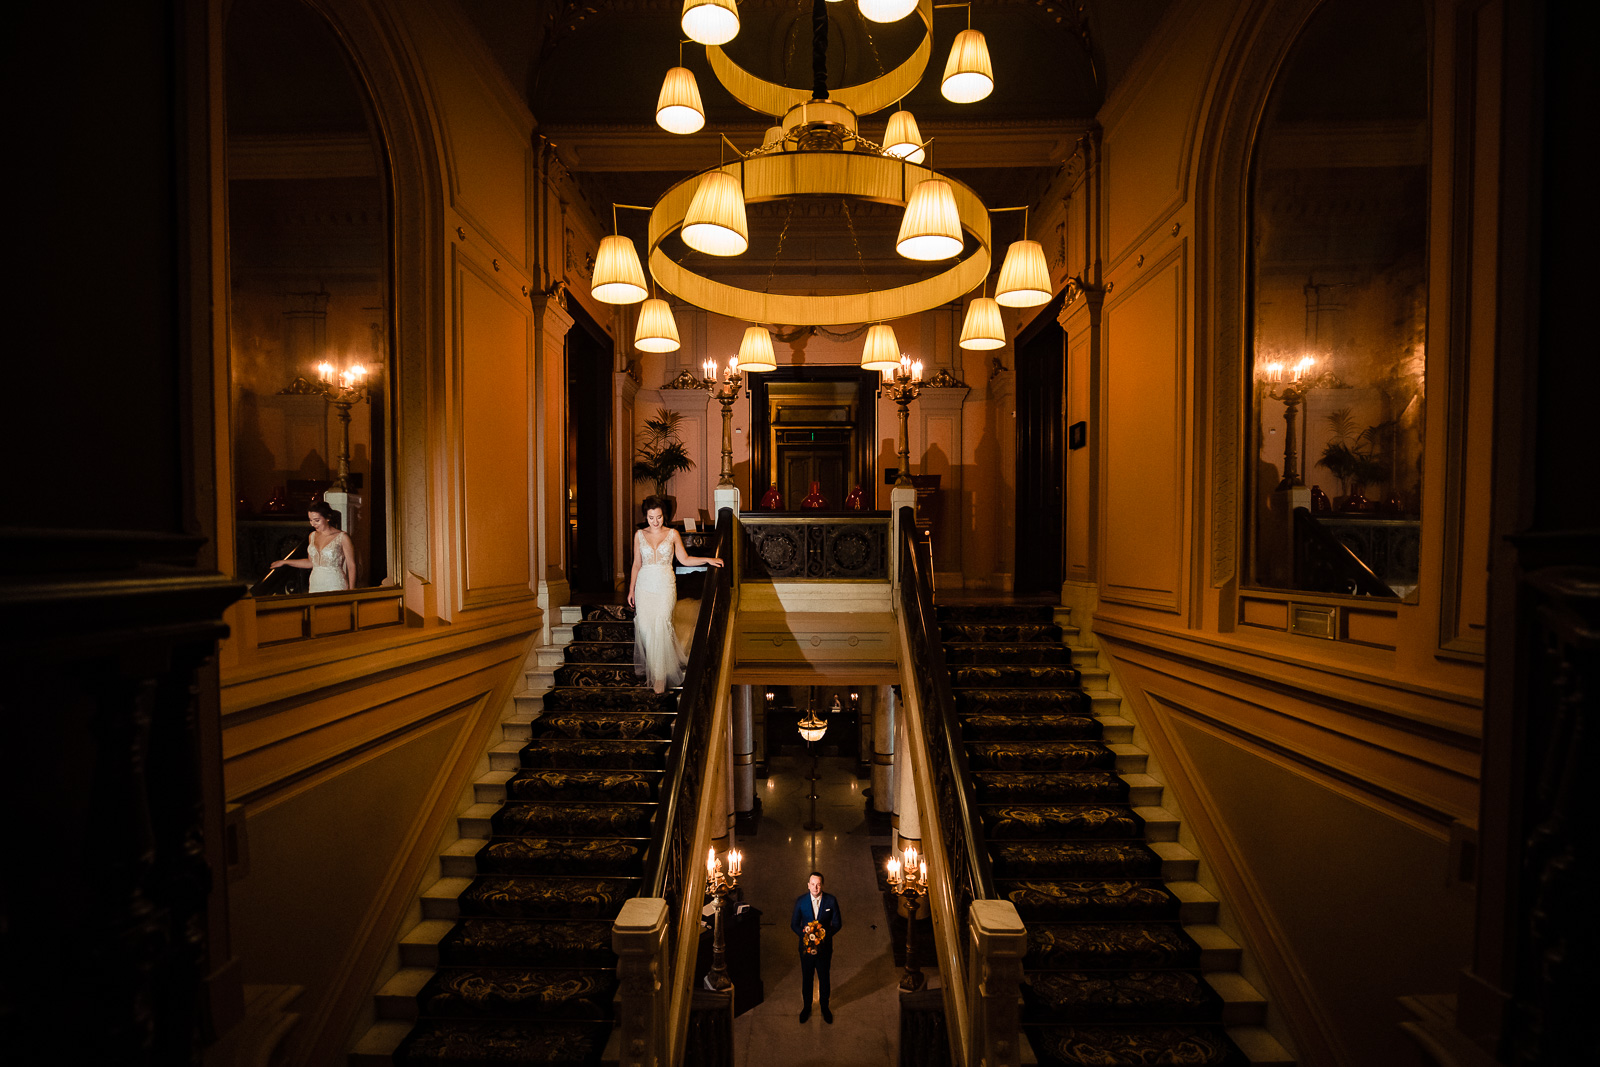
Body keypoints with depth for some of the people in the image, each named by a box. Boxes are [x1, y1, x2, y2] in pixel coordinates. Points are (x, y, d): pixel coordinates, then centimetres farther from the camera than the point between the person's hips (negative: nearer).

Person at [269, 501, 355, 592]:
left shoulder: (342, 537, -5)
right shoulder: (313, 536, 13)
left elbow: (351, 566, -4)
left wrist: (351, 592, -9)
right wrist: (284, 562, 28)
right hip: (315, 587, 5)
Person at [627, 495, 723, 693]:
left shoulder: (672, 534, 2)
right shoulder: (639, 535, 6)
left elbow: (684, 559, 5)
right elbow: (637, 564, 11)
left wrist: (708, 559, -7)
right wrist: (631, 590, 11)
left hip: (665, 587, -2)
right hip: (644, 586, 2)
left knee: (660, 628, -9)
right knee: (644, 627, -2)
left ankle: (659, 676, 0)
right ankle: (650, 667, 19)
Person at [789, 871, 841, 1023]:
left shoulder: (831, 900, -14)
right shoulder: (800, 900, -13)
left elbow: (837, 923, -6)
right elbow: (794, 924, -5)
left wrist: (825, 934, -21)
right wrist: (805, 935, -21)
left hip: (824, 946, 0)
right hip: (806, 946, 0)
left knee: (824, 978, 18)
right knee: (806, 978, 18)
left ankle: (824, 1006, 42)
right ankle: (806, 1007, 41)